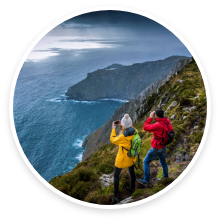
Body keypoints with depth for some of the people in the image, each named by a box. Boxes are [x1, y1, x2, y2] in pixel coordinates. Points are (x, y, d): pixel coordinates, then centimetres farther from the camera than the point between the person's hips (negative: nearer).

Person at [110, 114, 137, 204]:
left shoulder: (123, 137, -35)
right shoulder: (135, 131, -17)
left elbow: (113, 140, -14)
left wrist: (113, 129, -5)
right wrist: (122, 126, 2)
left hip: (122, 159, -6)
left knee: (116, 175, 15)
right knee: (131, 171, 30)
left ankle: (116, 196, 20)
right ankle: (132, 188, 53)